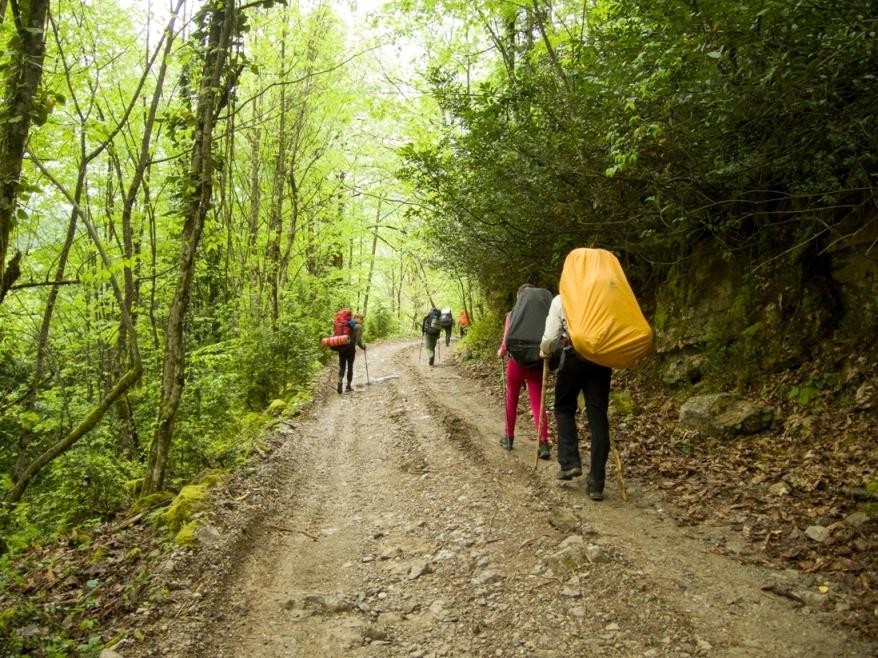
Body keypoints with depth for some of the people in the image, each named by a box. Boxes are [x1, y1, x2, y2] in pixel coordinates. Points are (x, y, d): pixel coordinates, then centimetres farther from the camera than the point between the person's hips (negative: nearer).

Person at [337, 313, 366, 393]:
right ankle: (348, 385, 15)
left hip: (341, 348, 4)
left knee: (341, 366, 8)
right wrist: (363, 346, 9)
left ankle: (340, 381, -16)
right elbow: (358, 340, -9)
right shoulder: (358, 326, -4)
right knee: (350, 366, 10)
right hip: (351, 348, -4)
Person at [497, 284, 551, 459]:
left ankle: (509, 438, 27)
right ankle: (544, 443, -10)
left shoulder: (512, 315, -4)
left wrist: (501, 352, 13)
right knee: (537, 403, 2)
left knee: (511, 401, 16)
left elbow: (506, 341, -6)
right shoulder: (542, 314, -1)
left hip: (516, 362, -1)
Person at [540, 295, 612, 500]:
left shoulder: (560, 300, 8)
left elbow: (551, 337, 2)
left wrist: (544, 352, 21)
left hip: (575, 355, -2)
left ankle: (569, 462, 6)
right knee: (598, 417, 4)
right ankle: (596, 483, 5)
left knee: (564, 408, 19)